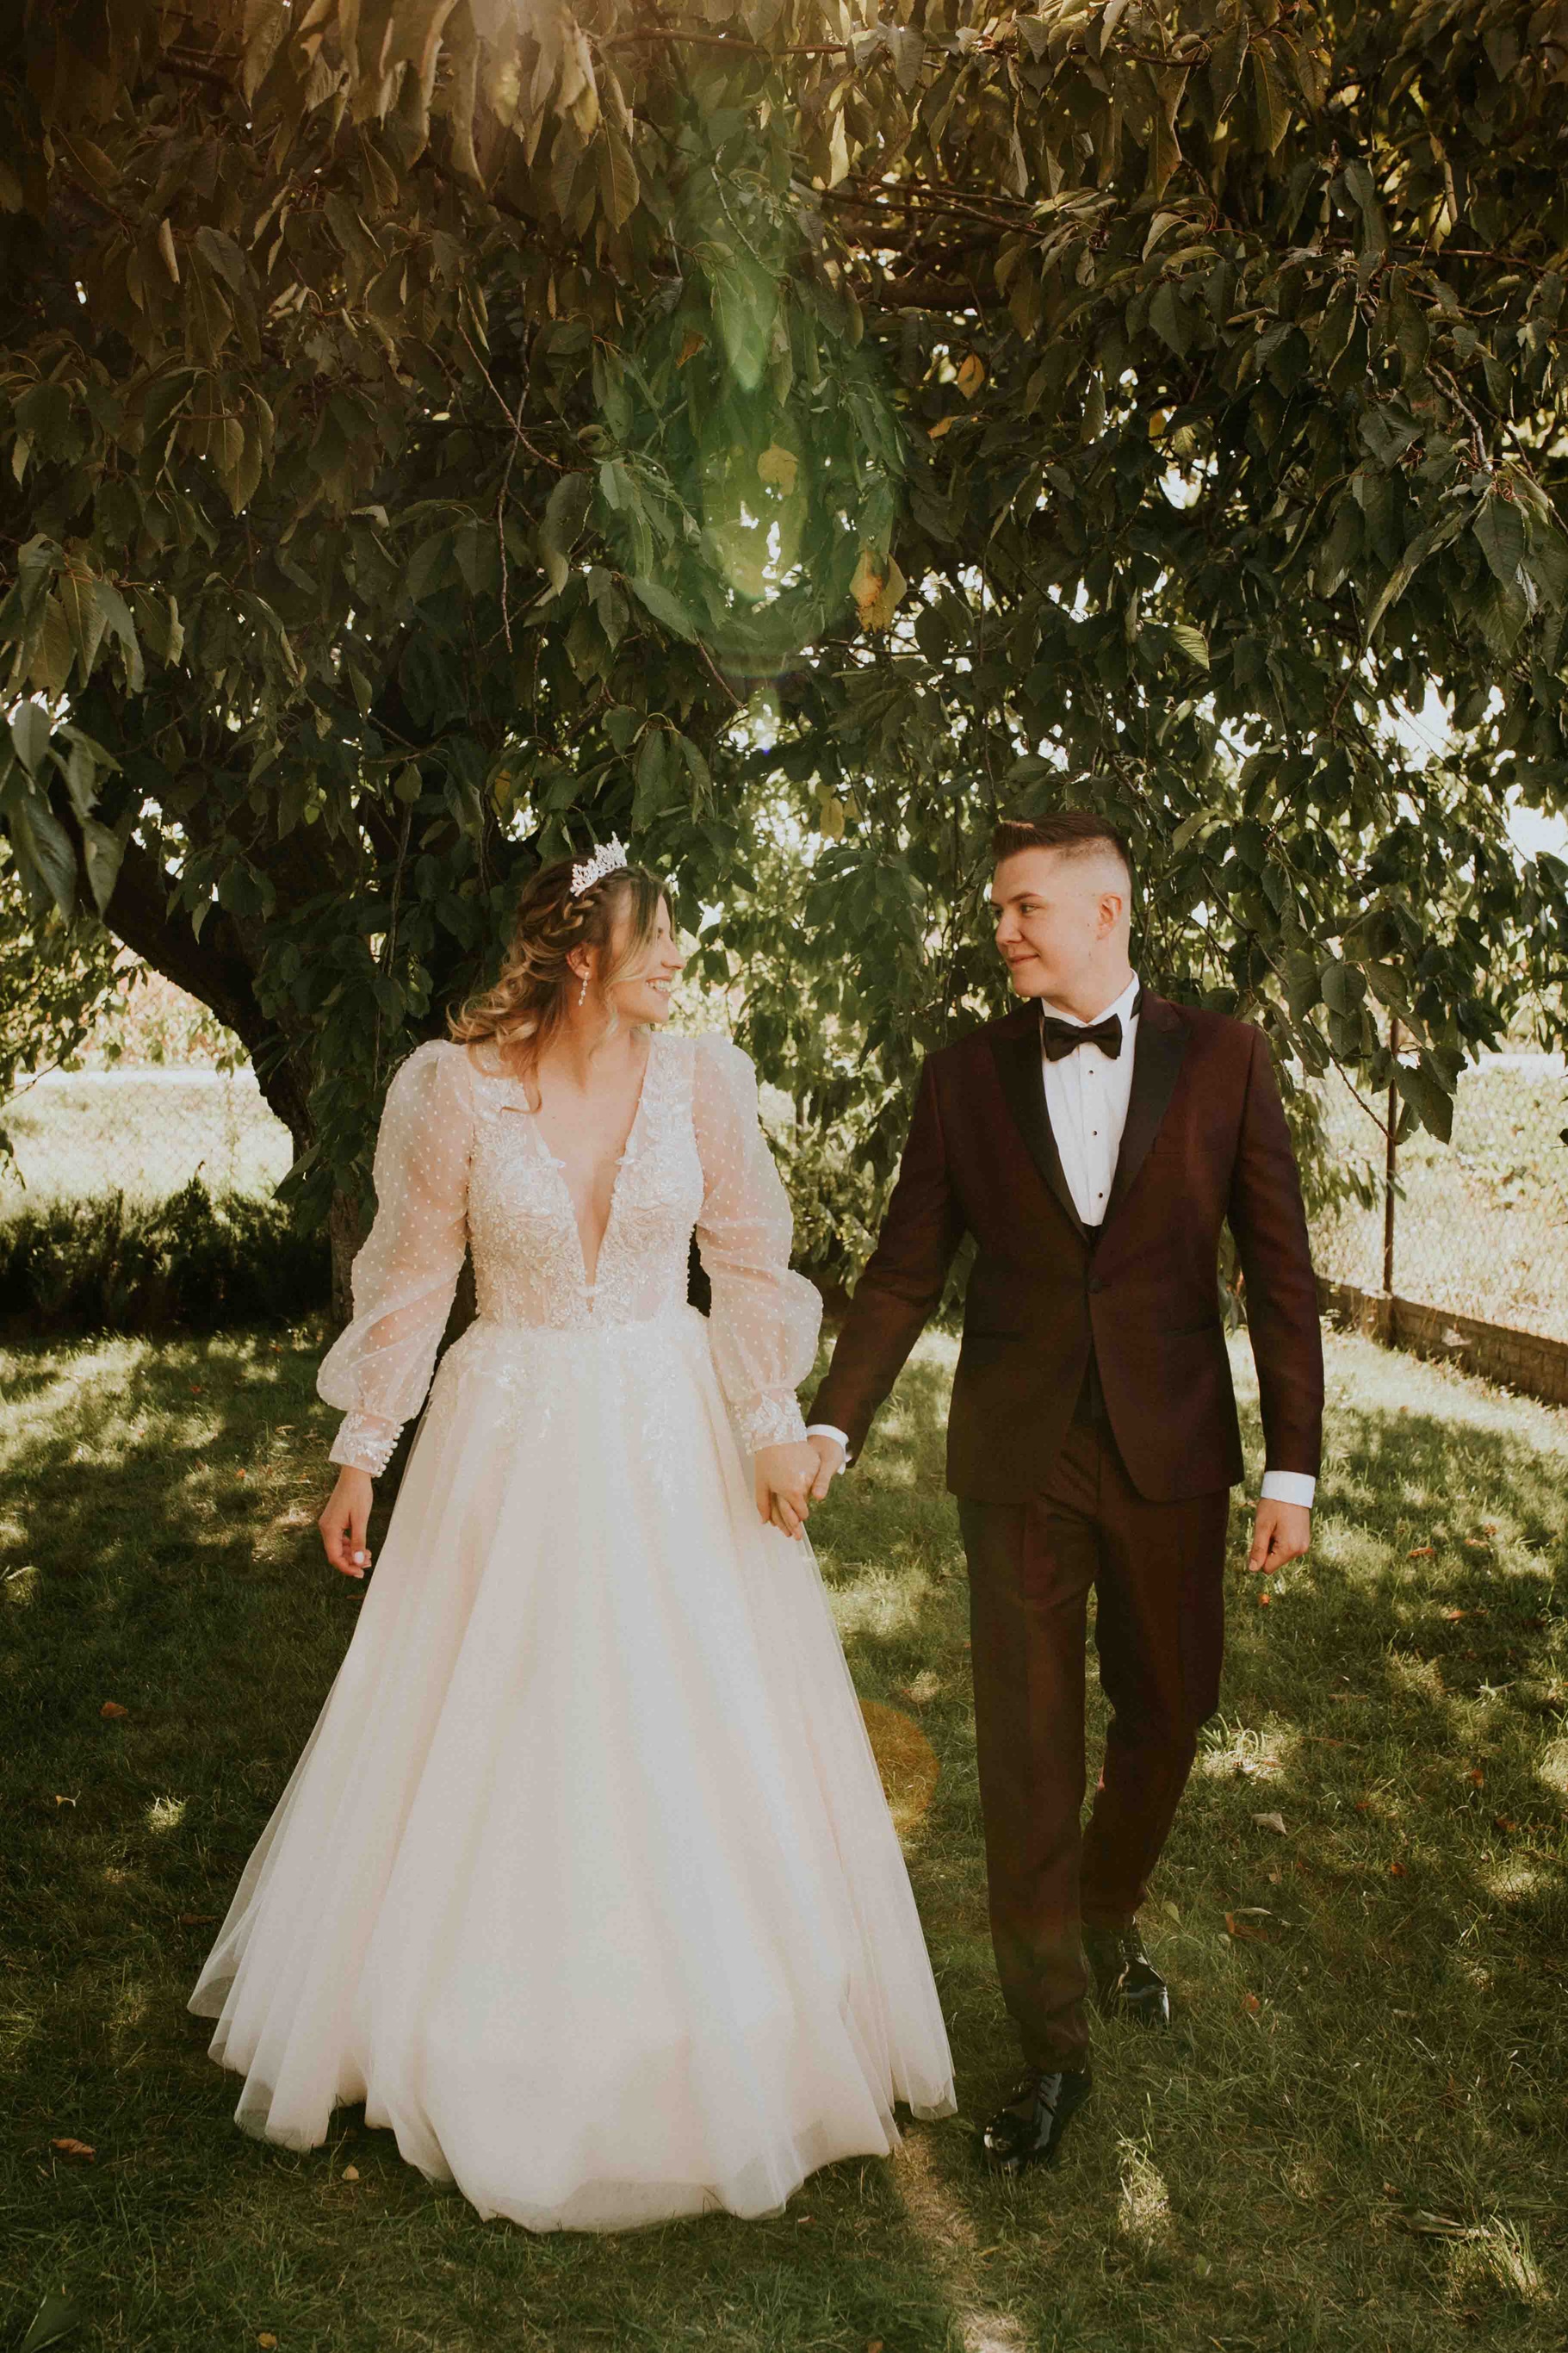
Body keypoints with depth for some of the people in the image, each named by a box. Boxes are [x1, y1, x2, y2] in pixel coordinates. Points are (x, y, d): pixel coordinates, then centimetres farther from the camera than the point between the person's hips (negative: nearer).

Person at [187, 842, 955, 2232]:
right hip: (513, 1440, -1)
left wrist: (775, 1427, -7)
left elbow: (750, 1264, 0)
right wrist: (361, 1455, 0)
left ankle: (718, 2042, 34)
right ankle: (492, 2044, 35)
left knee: (697, 1732, 10)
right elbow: (410, 1278, -3)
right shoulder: (454, 1087, -11)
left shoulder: (702, 1079, -5)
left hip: (673, 1439, 2)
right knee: (493, 1736, 11)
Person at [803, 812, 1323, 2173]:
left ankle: (1107, 1920, 45)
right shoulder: (966, 1078, 1)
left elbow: (1281, 1269, -1)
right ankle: (1053, 2046, 20)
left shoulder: (1223, 1060, -2)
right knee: (1028, 1748, 4)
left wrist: (1294, 1467, -5)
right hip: (1019, 1457, 0)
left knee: (1169, 1714, 15)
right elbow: (906, 1270, 1)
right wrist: (834, 1425, -11)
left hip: (1172, 1449, 1)